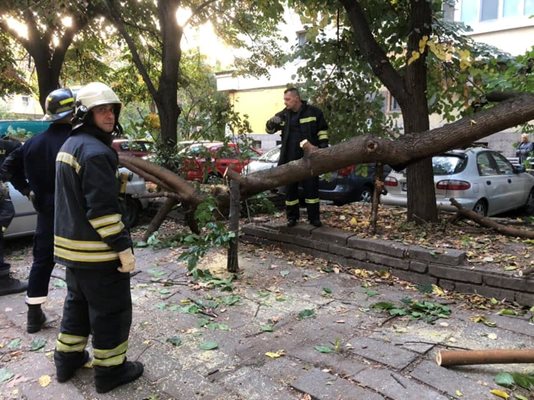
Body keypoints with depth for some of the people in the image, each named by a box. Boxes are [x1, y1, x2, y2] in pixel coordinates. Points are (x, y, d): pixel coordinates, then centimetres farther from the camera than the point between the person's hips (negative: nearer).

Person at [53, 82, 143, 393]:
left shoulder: (70, 145, 12)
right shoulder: (95, 151, -21)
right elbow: (102, 209, -25)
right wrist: (123, 248, -21)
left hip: (72, 244, 10)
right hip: (97, 250, -10)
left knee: (78, 303, 24)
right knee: (112, 310, 5)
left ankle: (68, 359, 37)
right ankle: (110, 370, 18)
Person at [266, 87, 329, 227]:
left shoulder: (313, 112, -1)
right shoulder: (284, 114, 7)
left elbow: (323, 129, 7)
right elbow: (269, 129, 12)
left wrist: (323, 144, -2)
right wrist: (272, 123, -9)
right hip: (289, 159, 3)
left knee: (311, 187, 2)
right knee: (290, 188, 7)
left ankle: (314, 217, 12)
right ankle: (292, 216, 19)